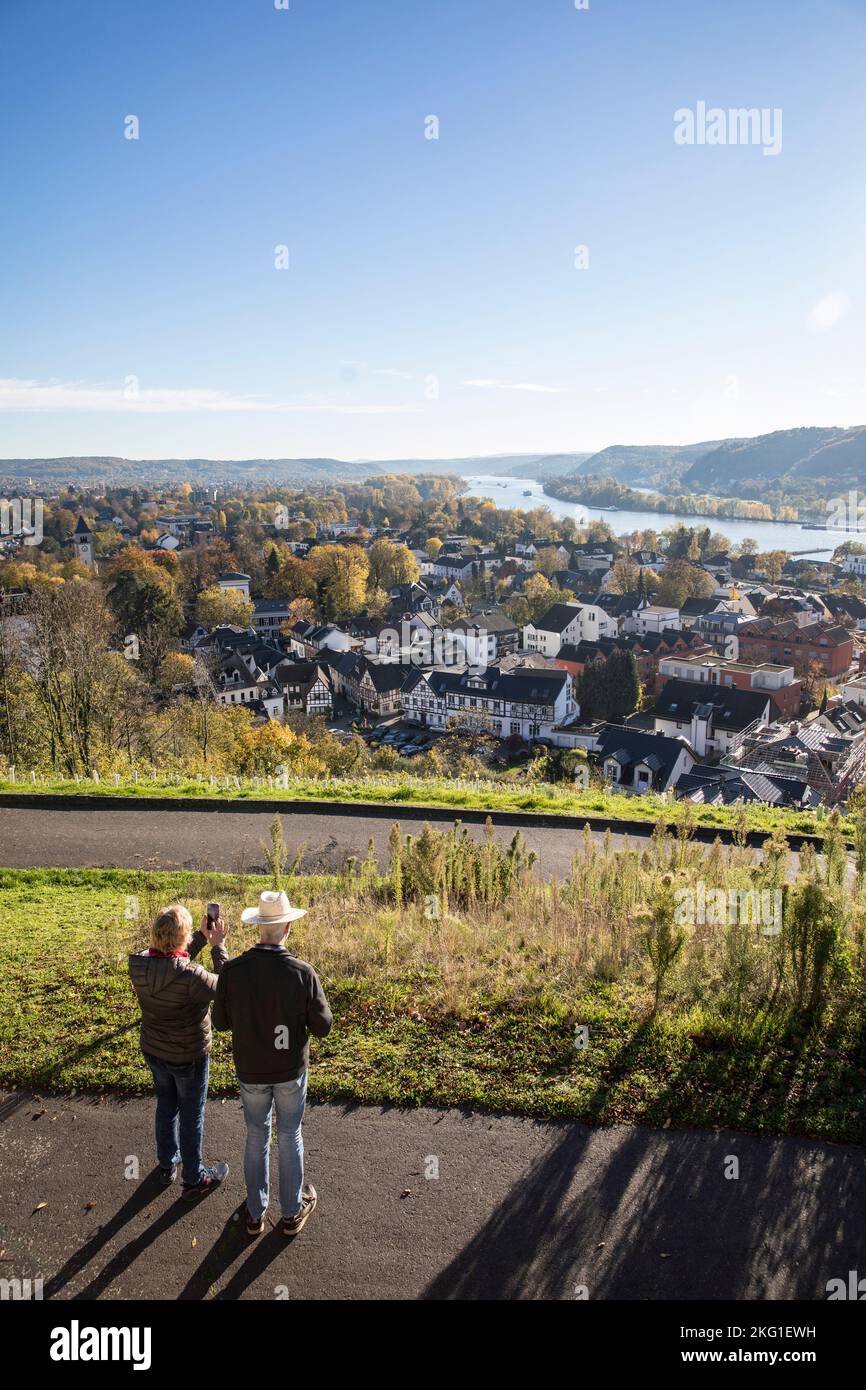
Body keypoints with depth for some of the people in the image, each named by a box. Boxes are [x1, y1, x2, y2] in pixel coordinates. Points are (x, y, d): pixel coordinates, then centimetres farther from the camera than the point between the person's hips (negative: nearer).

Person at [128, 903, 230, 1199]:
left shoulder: (139, 964, -17)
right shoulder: (189, 976, -38)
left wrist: (202, 938, 0)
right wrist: (218, 945, -14)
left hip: (153, 1052, 6)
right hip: (189, 1057, -6)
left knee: (166, 1107, 28)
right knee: (191, 1117, 16)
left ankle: (167, 1164, 49)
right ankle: (193, 1179, 35)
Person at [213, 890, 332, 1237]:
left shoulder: (232, 970, -20)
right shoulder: (303, 973, -24)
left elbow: (221, 1022, -6)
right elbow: (322, 1027, -14)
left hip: (251, 1069, 1)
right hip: (290, 1069, -1)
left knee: (256, 1137, 22)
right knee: (290, 1136, 19)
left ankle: (256, 1213, 36)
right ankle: (291, 1212, 35)